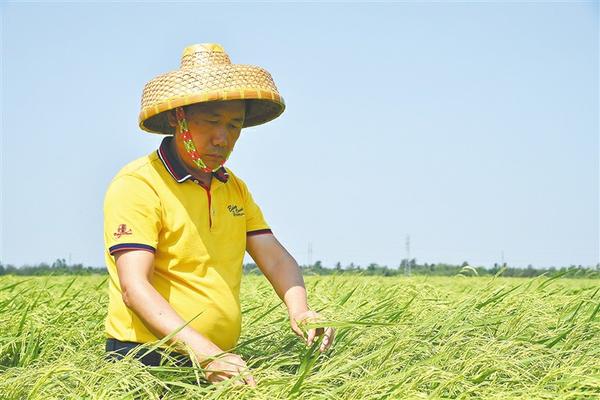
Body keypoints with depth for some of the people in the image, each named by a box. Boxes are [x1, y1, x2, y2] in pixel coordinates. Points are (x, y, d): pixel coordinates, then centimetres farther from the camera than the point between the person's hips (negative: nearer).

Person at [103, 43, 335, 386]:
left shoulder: (234, 188, 16)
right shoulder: (137, 186, -9)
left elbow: (275, 257, 9)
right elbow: (134, 287, -18)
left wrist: (299, 308, -12)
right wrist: (204, 352, -29)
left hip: (220, 365, 6)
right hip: (146, 366, -6)